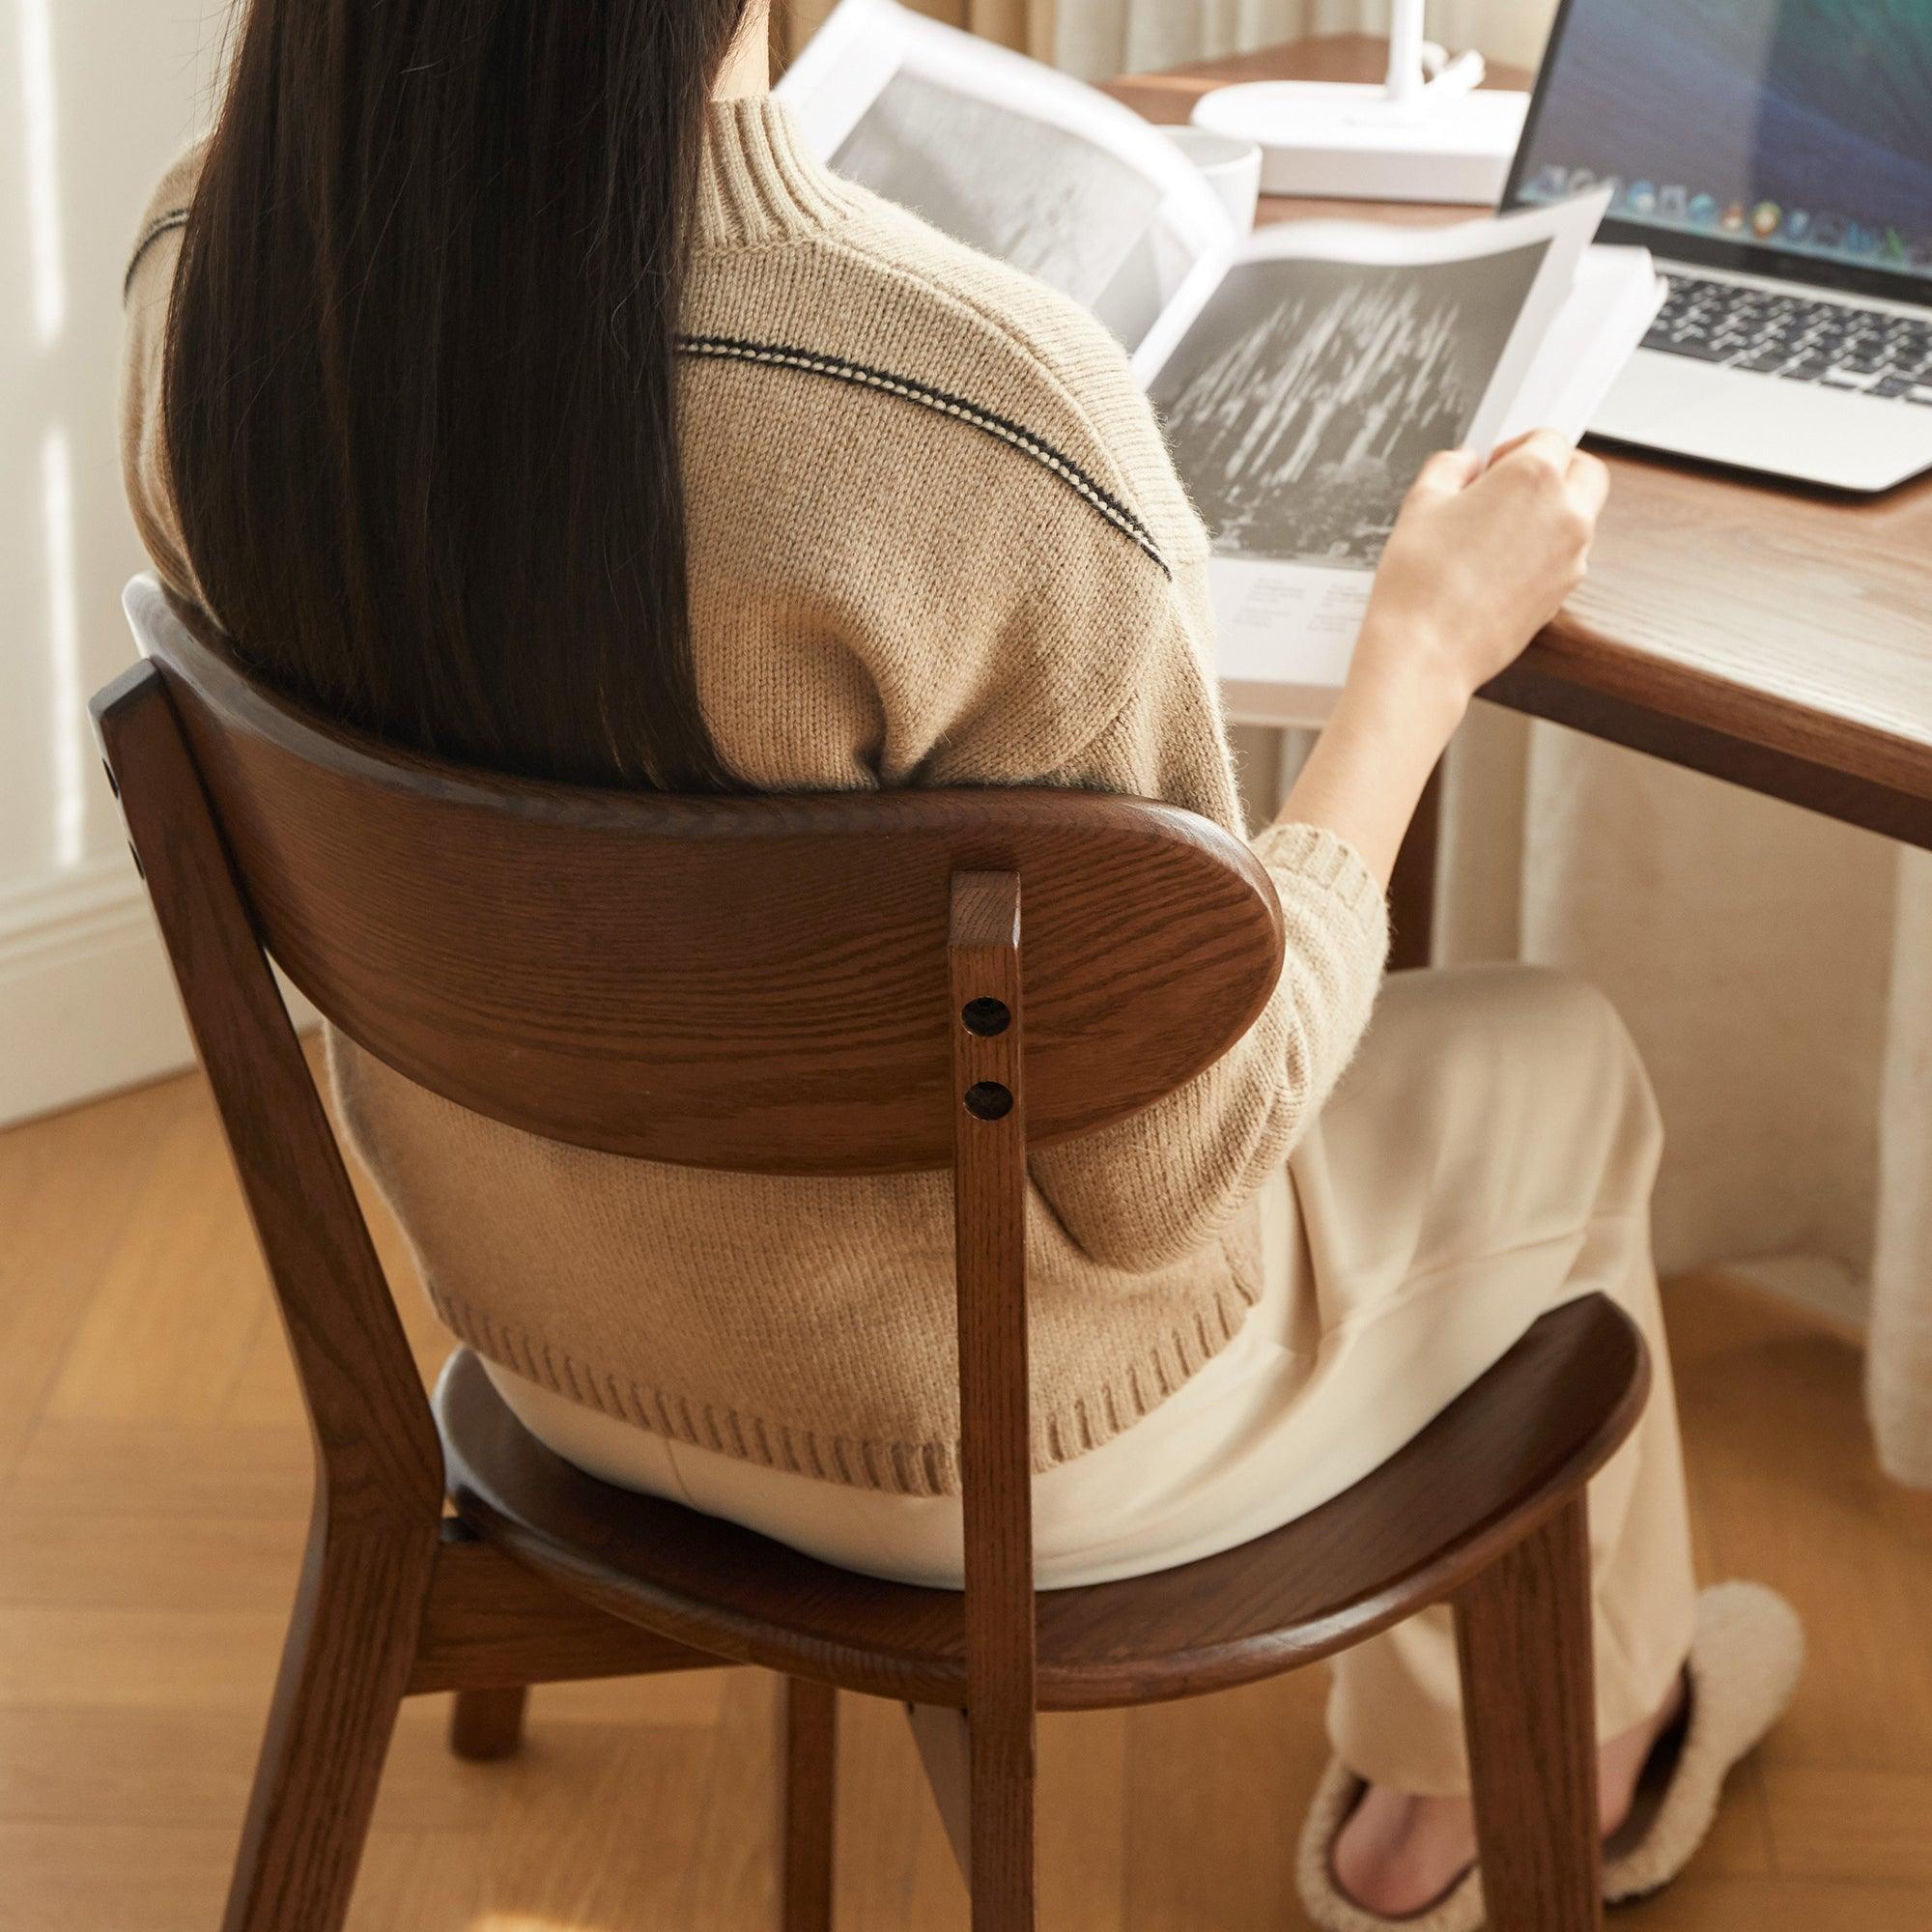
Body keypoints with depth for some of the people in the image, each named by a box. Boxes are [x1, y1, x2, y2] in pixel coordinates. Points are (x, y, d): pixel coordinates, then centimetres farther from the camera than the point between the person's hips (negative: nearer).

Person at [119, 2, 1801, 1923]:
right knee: (1560, 1066, 25)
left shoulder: (204, 255, -18)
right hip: (979, 1438, -6)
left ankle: (1423, 1770, 53)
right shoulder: (981, 417, -39)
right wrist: (1424, 651, -13)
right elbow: (1165, 1174, -25)